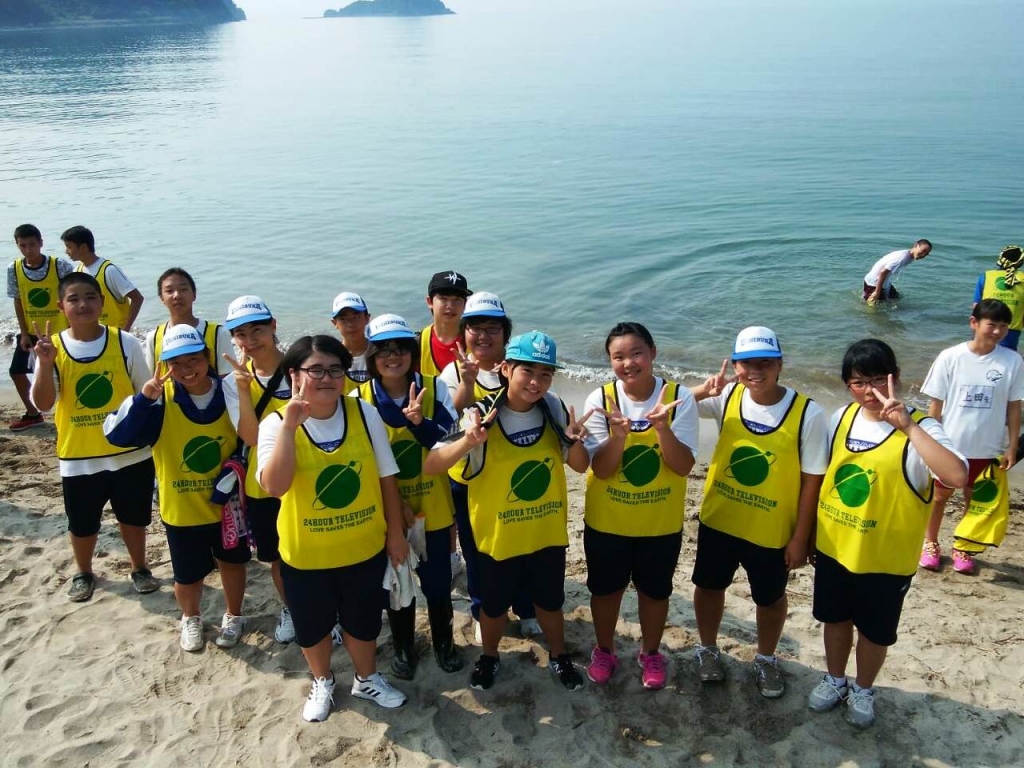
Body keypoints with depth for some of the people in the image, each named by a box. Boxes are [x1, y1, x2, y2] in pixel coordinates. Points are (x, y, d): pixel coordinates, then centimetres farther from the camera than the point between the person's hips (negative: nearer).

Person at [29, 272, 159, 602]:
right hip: (78, 457, 1)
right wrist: (45, 364, -27)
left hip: (130, 452, 0)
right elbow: (42, 403, -13)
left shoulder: (125, 342, -8)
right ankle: (84, 573, 41)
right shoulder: (50, 348, -6)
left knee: (133, 517, 15)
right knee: (82, 523, 16)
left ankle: (139, 568, 39)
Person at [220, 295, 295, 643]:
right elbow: (251, 437, -20)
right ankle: (289, 609, 46)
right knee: (278, 556, 20)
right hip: (264, 485, 2)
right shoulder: (234, 383, -6)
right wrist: (243, 388, -28)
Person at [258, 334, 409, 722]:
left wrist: (395, 533, 2)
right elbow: (274, 486, -30)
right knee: (313, 627, 20)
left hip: (365, 547, 1)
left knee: (364, 621, 21)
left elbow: (387, 478, -2)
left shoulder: (364, 413, -10)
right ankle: (322, 681, 50)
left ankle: (367, 679, 49)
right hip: (305, 553, -1)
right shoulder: (276, 424, -15)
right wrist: (290, 424, -33)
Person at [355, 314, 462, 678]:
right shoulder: (359, 399, -10)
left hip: (432, 507, 0)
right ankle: (403, 647, 38)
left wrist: (419, 421, -33)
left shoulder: (434, 388, -9)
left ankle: (443, 641, 37)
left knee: (437, 582, 12)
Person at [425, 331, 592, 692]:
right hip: (497, 537, -2)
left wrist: (575, 441, -23)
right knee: (494, 606, 19)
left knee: (550, 602, 22)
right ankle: (488, 657, 47)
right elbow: (429, 466, -26)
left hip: (548, 534, 3)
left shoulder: (554, 409, -10)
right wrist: (468, 442, -43)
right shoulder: (481, 416, -22)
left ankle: (558, 656, 49)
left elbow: (580, 465, 0)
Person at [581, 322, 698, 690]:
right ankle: (604, 651, 43)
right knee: (606, 589, 18)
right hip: (606, 520, 0)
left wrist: (662, 428, -33)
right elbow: (601, 469, -16)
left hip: (661, 522, 0)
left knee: (655, 590, 19)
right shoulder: (600, 399, -15)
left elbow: (683, 466, -17)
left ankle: (650, 653, 44)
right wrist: (618, 435, -35)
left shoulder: (679, 398, -15)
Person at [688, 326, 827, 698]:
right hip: (718, 520, 2)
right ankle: (708, 649, 47)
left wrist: (800, 538, -10)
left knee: (770, 598, 20)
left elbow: (812, 480, -13)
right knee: (709, 586, 21)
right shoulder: (727, 397, -12)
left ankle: (766, 659, 47)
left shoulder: (807, 414, -20)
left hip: (772, 530, -2)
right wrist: (702, 390, -26)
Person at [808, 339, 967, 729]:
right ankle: (835, 680, 46)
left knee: (874, 632, 17)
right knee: (835, 619, 22)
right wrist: (811, 531, 12)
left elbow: (957, 476, -37)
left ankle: (862, 690, 42)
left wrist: (908, 426, -40)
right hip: (833, 548, 4)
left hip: (885, 558, -4)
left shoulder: (919, 427, -20)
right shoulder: (842, 417, -3)